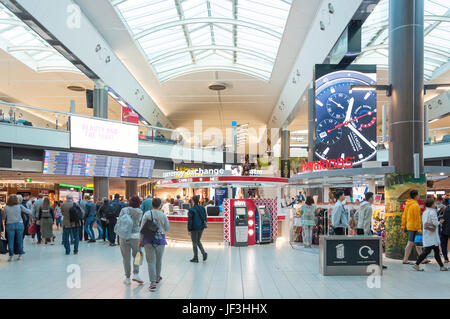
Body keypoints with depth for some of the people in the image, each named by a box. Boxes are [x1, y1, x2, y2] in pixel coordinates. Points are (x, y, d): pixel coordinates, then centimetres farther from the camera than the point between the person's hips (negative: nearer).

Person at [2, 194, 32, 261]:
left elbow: (4, 217, 7)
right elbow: (29, 212, -1)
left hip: (10, 225, 0)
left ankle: (11, 256, 8)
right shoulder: (20, 206, -4)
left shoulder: (6, 207, -2)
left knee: (10, 241, 7)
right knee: (19, 240, 10)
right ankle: (20, 255, 16)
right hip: (19, 224, 0)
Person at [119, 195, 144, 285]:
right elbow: (141, 224, 2)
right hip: (136, 236, 0)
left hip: (124, 236, 0)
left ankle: (127, 278, 16)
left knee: (126, 257, 9)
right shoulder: (140, 212, -4)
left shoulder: (124, 210, -5)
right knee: (136, 255, 18)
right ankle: (136, 274, 7)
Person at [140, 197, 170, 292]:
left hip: (148, 239, 0)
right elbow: (167, 228, 1)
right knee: (159, 260, 18)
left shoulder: (147, 214, -6)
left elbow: (142, 228, -3)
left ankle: (153, 283, -3)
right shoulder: (163, 215, -7)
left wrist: (141, 240, 7)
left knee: (151, 261, 2)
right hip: (160, 239, 1)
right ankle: (157, 278, 36)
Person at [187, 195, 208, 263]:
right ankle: (204, 253, 4)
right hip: (201, 227, 6)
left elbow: (190, 220, -14)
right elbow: (205, 218, 9)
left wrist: (189, 229, -8)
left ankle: (196, 258, 13)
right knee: (198, 241, 21)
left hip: (194, 228, -6)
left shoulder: (191, 209, -15)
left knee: (194, 242, 7)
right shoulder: (203, 208, 3)